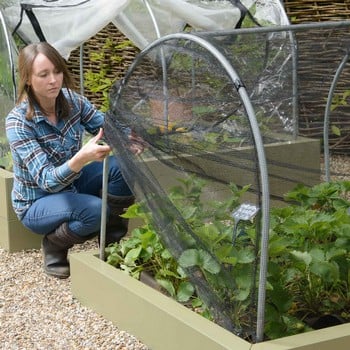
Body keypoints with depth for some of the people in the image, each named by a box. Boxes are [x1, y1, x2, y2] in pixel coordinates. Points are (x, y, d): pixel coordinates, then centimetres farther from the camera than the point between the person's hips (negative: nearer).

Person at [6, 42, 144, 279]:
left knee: (122, 166, -18)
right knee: (94, 210, -33)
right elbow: (47, 181, -33)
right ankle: (54, 245, -2)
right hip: (36, 203, -6)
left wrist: (127, 139, -30)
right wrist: (81, 158, -53)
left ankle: (113, 241, 0)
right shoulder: (18, 122, -28)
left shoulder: (72, 100, -12)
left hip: (71, 184, 6)